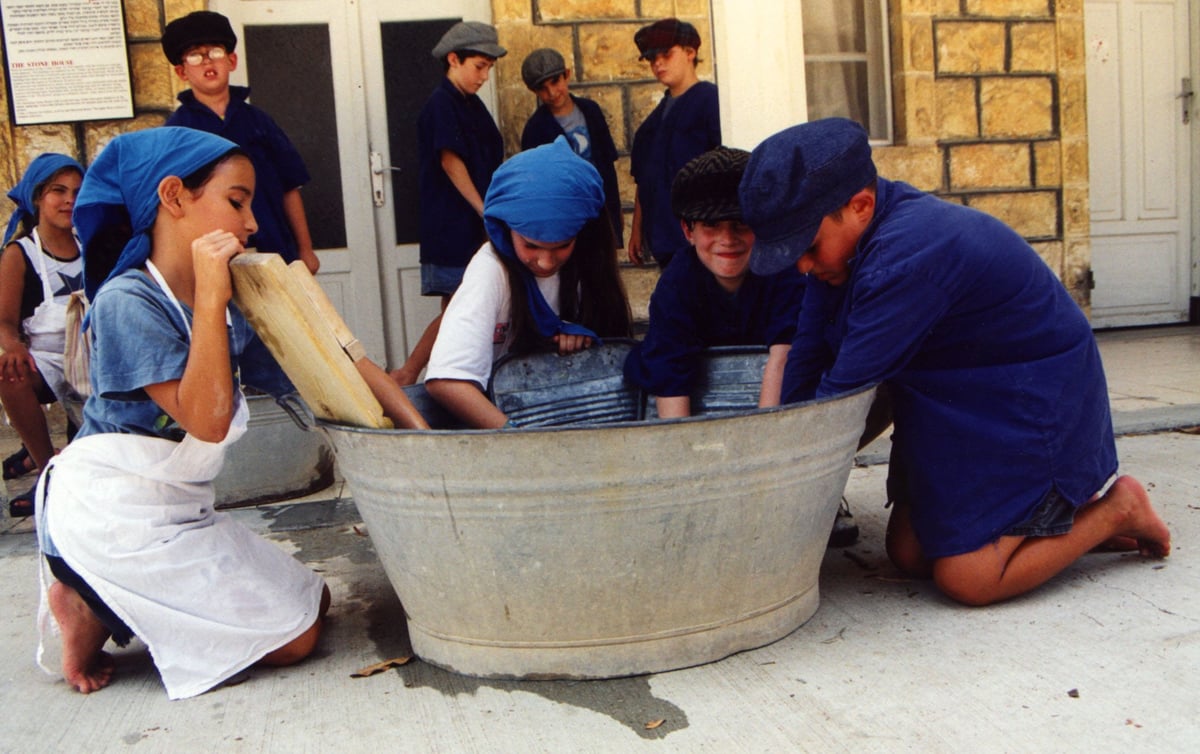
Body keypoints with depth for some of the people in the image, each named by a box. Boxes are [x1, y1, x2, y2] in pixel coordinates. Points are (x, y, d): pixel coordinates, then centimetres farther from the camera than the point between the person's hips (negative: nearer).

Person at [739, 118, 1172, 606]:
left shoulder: (907, 257, -34)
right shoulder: (838, 234, -4)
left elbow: (844, 390, -29)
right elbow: (808, 358, -2)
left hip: (1030, 408, -9)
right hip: (951, 408, 9)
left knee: (966, 579, -12)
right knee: (908, 553, 6)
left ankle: (1116, 509, 10)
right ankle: (1064, 512, 23)